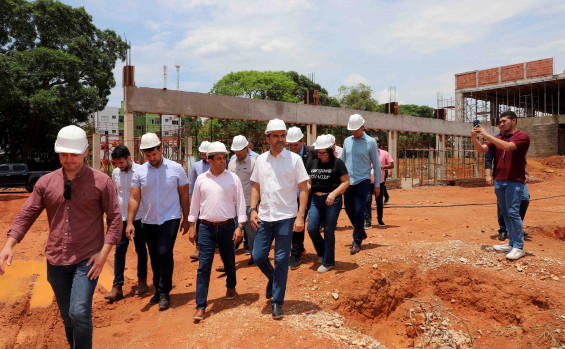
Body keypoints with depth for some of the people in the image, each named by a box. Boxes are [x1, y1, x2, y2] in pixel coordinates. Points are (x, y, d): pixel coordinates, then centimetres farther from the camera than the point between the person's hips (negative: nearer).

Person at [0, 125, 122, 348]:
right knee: (67, 317, 16)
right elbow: (26, 215, 6)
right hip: (56, 262, 4)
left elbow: (115, 219, -5)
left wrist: (104, 252, -13)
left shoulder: (102, 182, -6)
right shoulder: (46, 182, 5)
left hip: (87, 260, -4)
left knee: (80, 313, -14)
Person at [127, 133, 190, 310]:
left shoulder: (176, 169, -4)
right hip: (149, 221, 3)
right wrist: (130, 222, -8)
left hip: (170, 219, -3)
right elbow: (134, 198, 0)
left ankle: (164, 293, 2)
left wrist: (186, 219, 3)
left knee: (164, 253, -14)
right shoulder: (139, 172, 0)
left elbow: (184, 195, 2)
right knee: (154, 257, 11)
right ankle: (158, 290, 28)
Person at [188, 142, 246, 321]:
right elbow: (195, 203, 11)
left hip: (227, 226, 0)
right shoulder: (201, 179, 4)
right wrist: (191, 227, 9)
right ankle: (200, 306, 4)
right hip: (206, 227, 0)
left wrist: (240, 226, -5)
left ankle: (231, 286, 44)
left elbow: (240, 202, 1)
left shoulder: (233, 178, 0)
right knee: (203, 266, -2)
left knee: (229, 261, 15)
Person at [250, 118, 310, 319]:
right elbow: (256, 187, 14)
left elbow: (303, 189, -4)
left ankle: (277, 302, 16)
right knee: (258, 256, 5)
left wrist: (300, 216, -12)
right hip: (264, 217, 4)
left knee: (281, 261, 2)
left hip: (286, 218, -4)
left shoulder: (294, 159, -3)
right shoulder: (261, 160, 8)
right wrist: (253, 210, 1)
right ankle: (273, 279, 37)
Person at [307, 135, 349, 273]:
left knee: (329, 231, 1)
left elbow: (346, 182, -6)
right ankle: (322, 252, 26)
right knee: (311, 228, -2)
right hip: (316, 200, 5)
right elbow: (309, 182, 18)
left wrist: (333, 194, -19)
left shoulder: (337, 163, -4)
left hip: (332, 200, -5)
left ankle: (328, 262, 16)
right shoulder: (313, 163, 11)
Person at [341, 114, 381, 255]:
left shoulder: (371, 142, -2)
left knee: (359, 211, -7)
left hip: (362, 181, -4)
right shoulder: (347, 141, 9)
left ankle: (357, 241, 5)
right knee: (349, 210, 8)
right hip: (348, 181, 4)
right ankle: (361, 232, 31)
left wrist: (377, 185, -1)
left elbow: (376, 164, 1)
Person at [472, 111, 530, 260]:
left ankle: (519, 247, -4)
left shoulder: (522, 136, -4)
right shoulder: (499, 139, 15)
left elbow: (508, 146, -22)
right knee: (505, 213, 9)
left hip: (514, 181, -7)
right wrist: (474, 137, -11)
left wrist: (486, 135, -21)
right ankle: (511, 243, 17)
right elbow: (481, 149, 8)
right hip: (499, 181, 7)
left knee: (513, 212, -10)